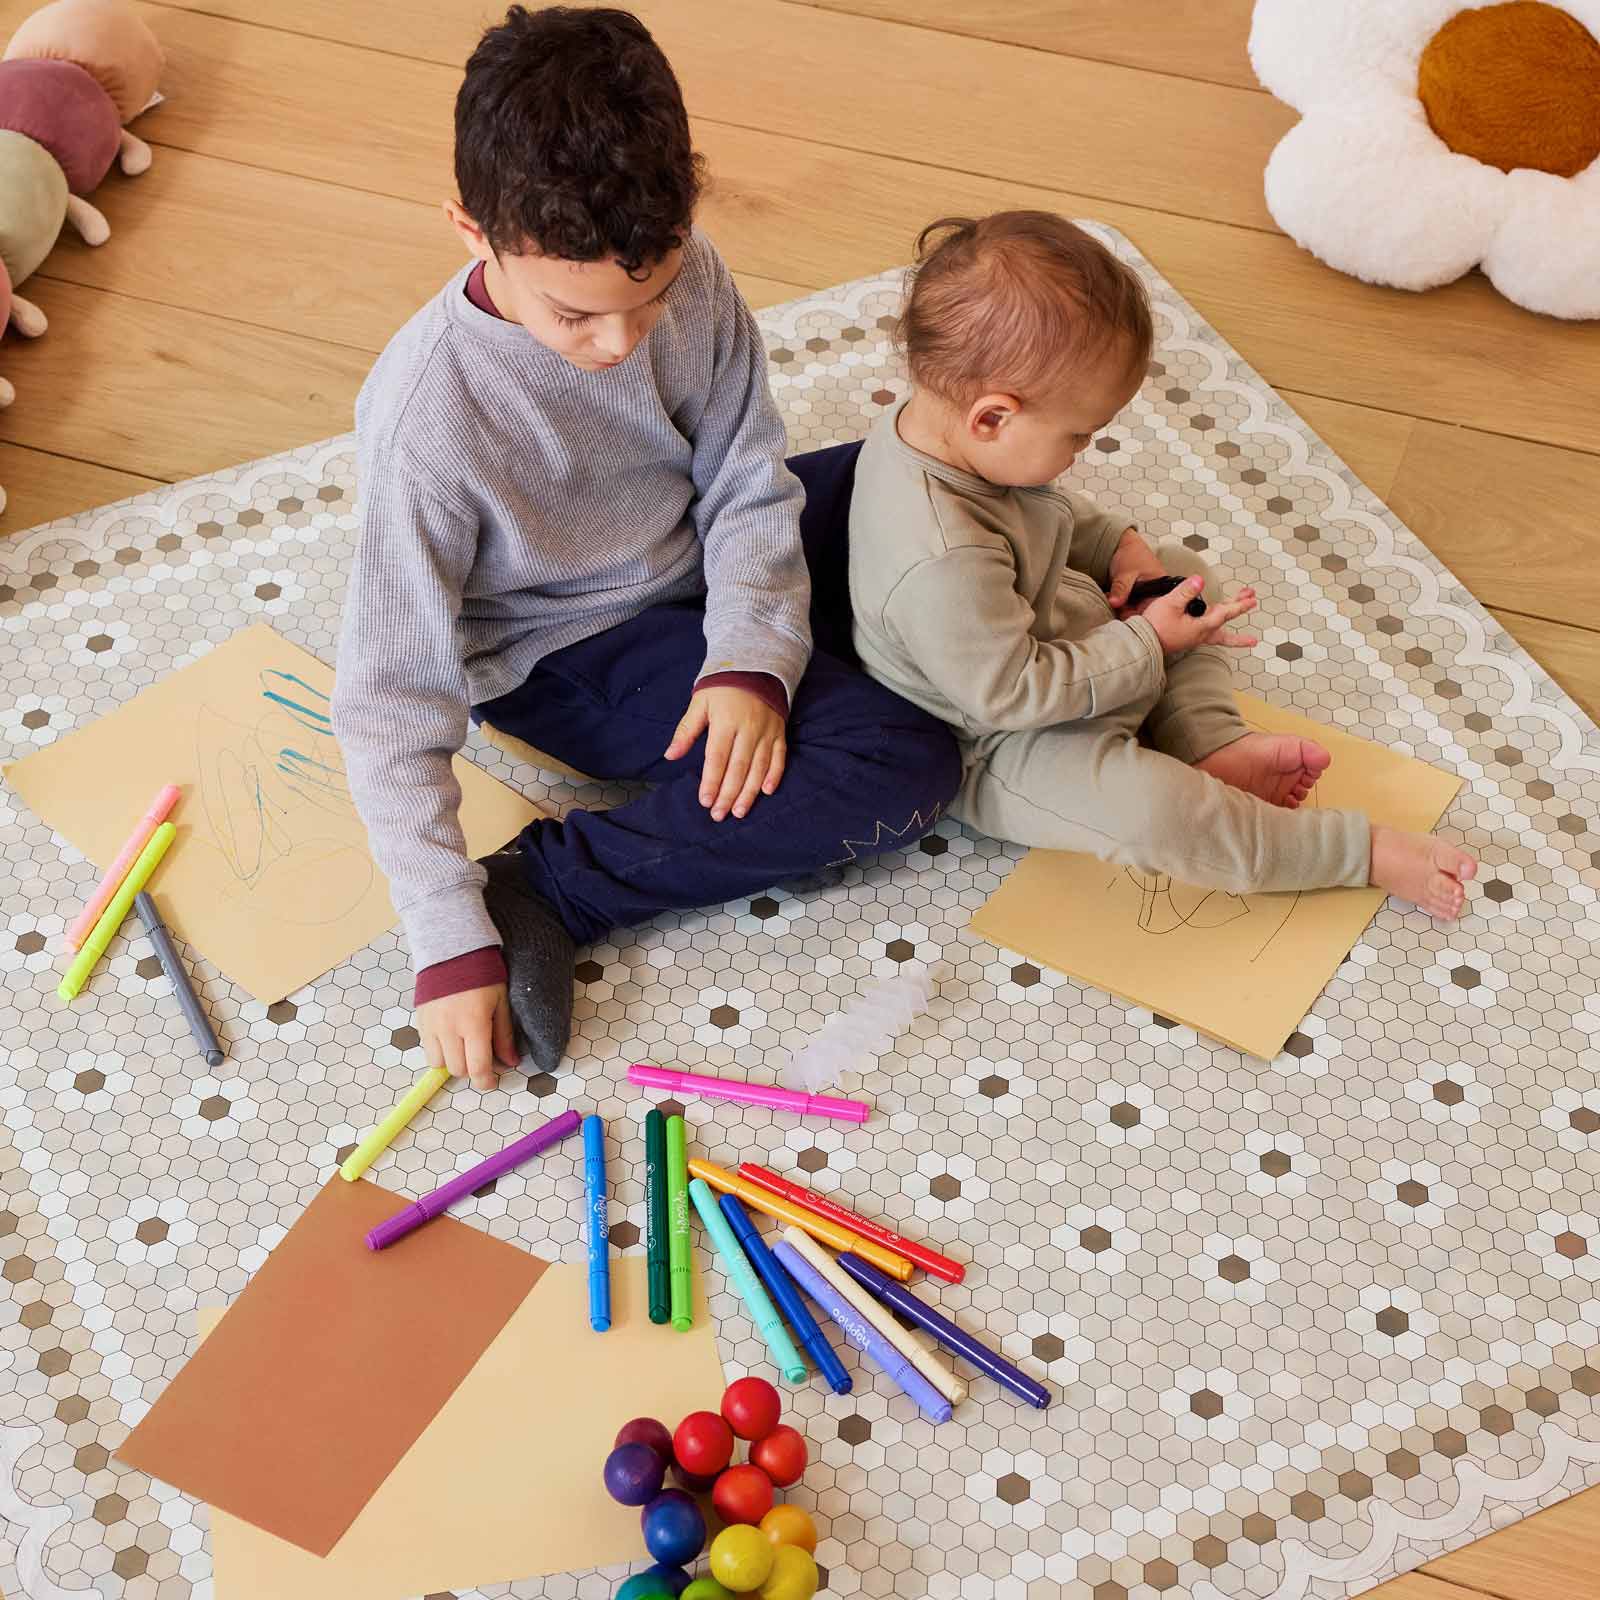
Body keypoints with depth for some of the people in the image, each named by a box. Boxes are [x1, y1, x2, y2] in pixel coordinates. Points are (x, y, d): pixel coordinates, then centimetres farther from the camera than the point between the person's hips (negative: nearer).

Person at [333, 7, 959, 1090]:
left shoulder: (685, 276, -19)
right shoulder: (428, 418, -32)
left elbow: (746, 484, -7)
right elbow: (394, 712, -27)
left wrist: (753, 660, -23)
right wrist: (454, 946, -29)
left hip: (698, 558, 6)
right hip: (568, 659, -6)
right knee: (902, 767, -24)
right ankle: (532, 893, -19)